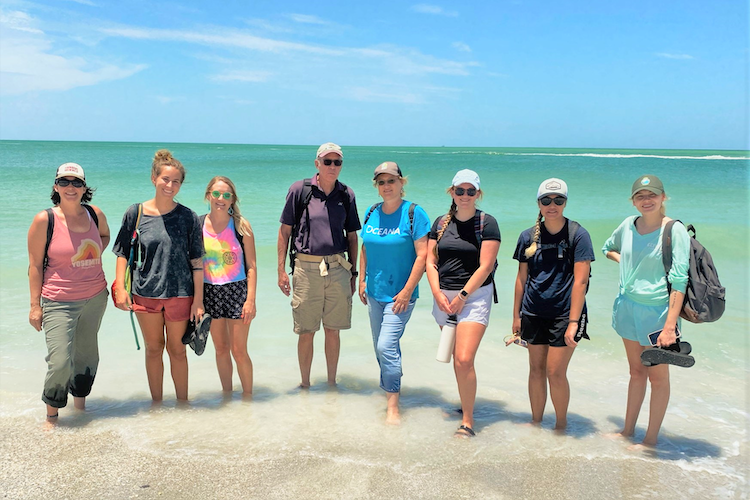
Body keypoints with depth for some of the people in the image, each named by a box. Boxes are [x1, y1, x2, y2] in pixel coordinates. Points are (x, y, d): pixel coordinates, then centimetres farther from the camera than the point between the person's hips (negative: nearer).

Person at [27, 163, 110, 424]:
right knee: (60, 363, -10)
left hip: (95, 298, 4)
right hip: (59, 302, -4)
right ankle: (51, 416, 14)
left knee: (87, 354, 16)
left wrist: (94, 255, 5)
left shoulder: (96, 215, 1)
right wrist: (35, 305, -6)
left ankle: (80, 402, 38)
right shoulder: (44, 219, -10)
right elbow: (35, 265, -5)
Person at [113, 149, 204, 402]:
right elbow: (123, 253, 6)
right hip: (145, 293, 1)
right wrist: (120, 288, -4)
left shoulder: (188, 217, -4)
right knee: (153, 349, 13)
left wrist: (198, 301, -6)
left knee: (177, 349, 9)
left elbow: (197, 262, -4)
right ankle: (156, 403, 28)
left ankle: (183, 403, 24)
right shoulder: (135, 213, -1)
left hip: (180, 294, -1)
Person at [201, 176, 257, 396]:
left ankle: (248, 395, 17)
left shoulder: (241, 226, -6)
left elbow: (251, 266, -6)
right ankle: (226, 394, 28)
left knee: (239, 351, 0)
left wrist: (251, 299, -12)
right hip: (209, 293, 3)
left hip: (237, 291, -3)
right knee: (221, 349, 13)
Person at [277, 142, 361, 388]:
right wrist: (281, 270, -2)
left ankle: (332, 383, 24)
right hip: (306, 268, -2)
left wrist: (353, 272, 12)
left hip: (338, 269, 2)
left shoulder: (347, 195, 8)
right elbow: (285, 231, 3)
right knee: (306, 332, 5)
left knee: (333, 330, 9)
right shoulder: (299, 189, 0)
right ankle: (305, 384, 22)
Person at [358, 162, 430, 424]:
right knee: (381, 348, 15)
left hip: (400, 294, -6)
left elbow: (422, 255, -14)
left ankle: (393, 407, -3)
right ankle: (390, 390, 34)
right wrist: (362, 280, 11)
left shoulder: (414, 213, -11)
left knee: (387, 347, -13)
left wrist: (407, 291, -17)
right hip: (375, 292, 6)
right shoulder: (372, 213, 6)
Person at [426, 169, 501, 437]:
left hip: (474, 295, -5)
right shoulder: (441, 223, 10)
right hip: (443, 296, 5)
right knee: (456, 358, 14)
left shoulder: (487, 223, -4)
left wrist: (462, 297, -12)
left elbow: (485, 267, -9)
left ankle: (468, 420, -3)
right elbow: (430, 261, 8)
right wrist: (438, 293, -6)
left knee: (464, 360, -14)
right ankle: (466, 402, 34)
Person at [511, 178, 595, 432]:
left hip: (563, 314, -4)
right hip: (534, 314, 4)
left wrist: (573, 322, -16)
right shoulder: (529, 236, 5)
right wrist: (516, 315, 9)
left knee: (555, 372, -4)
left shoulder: (578, 235, -7)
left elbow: (580, 281, -11)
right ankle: (536, 423, 27)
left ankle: (561, 425, 18)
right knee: (536, 370, 11)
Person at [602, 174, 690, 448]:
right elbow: (608, 248, 24)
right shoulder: (629, 224, 2)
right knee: (636, 371, 18)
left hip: (657, 310, -6)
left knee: (657, 376, 8)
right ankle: (628, 430, 30)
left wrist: (670, 326, -24)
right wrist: (625, 261, 4)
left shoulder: (675, 230, -15)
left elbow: (679, 281, -20)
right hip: (627, 305, 6)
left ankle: (651, 439, 20)